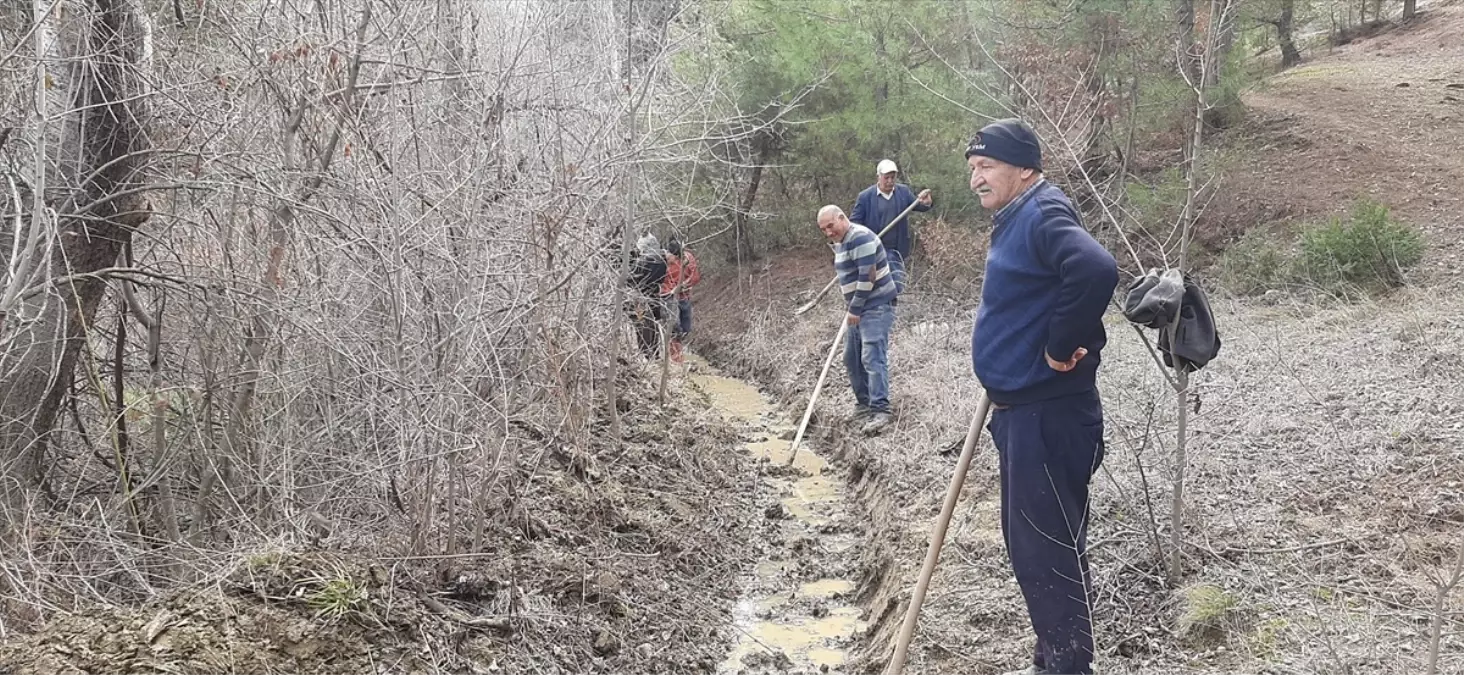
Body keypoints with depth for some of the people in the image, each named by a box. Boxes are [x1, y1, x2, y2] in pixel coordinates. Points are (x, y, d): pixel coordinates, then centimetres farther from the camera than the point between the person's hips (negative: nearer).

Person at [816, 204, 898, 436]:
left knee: (873, 358, -17)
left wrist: (854, 309, -17)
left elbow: (867, 276, -23)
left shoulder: (860, 238, -17)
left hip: (876, 306, -10)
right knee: (852, 359, 12)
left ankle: (881, 410, -19)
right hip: (859, 308, 10)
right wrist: (852, 309, 12)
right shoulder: (839, 243, 14)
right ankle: (864, 404, 21)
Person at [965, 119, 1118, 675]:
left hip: (1049, 415, -11)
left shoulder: (1042, 214, -16)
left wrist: (1062, 348, -24)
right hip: (1022, 410, 11)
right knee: (1026, 541, 18)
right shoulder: (1015, 221, 15)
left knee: (1049, 548, -3)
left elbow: (1096, 269, -35)